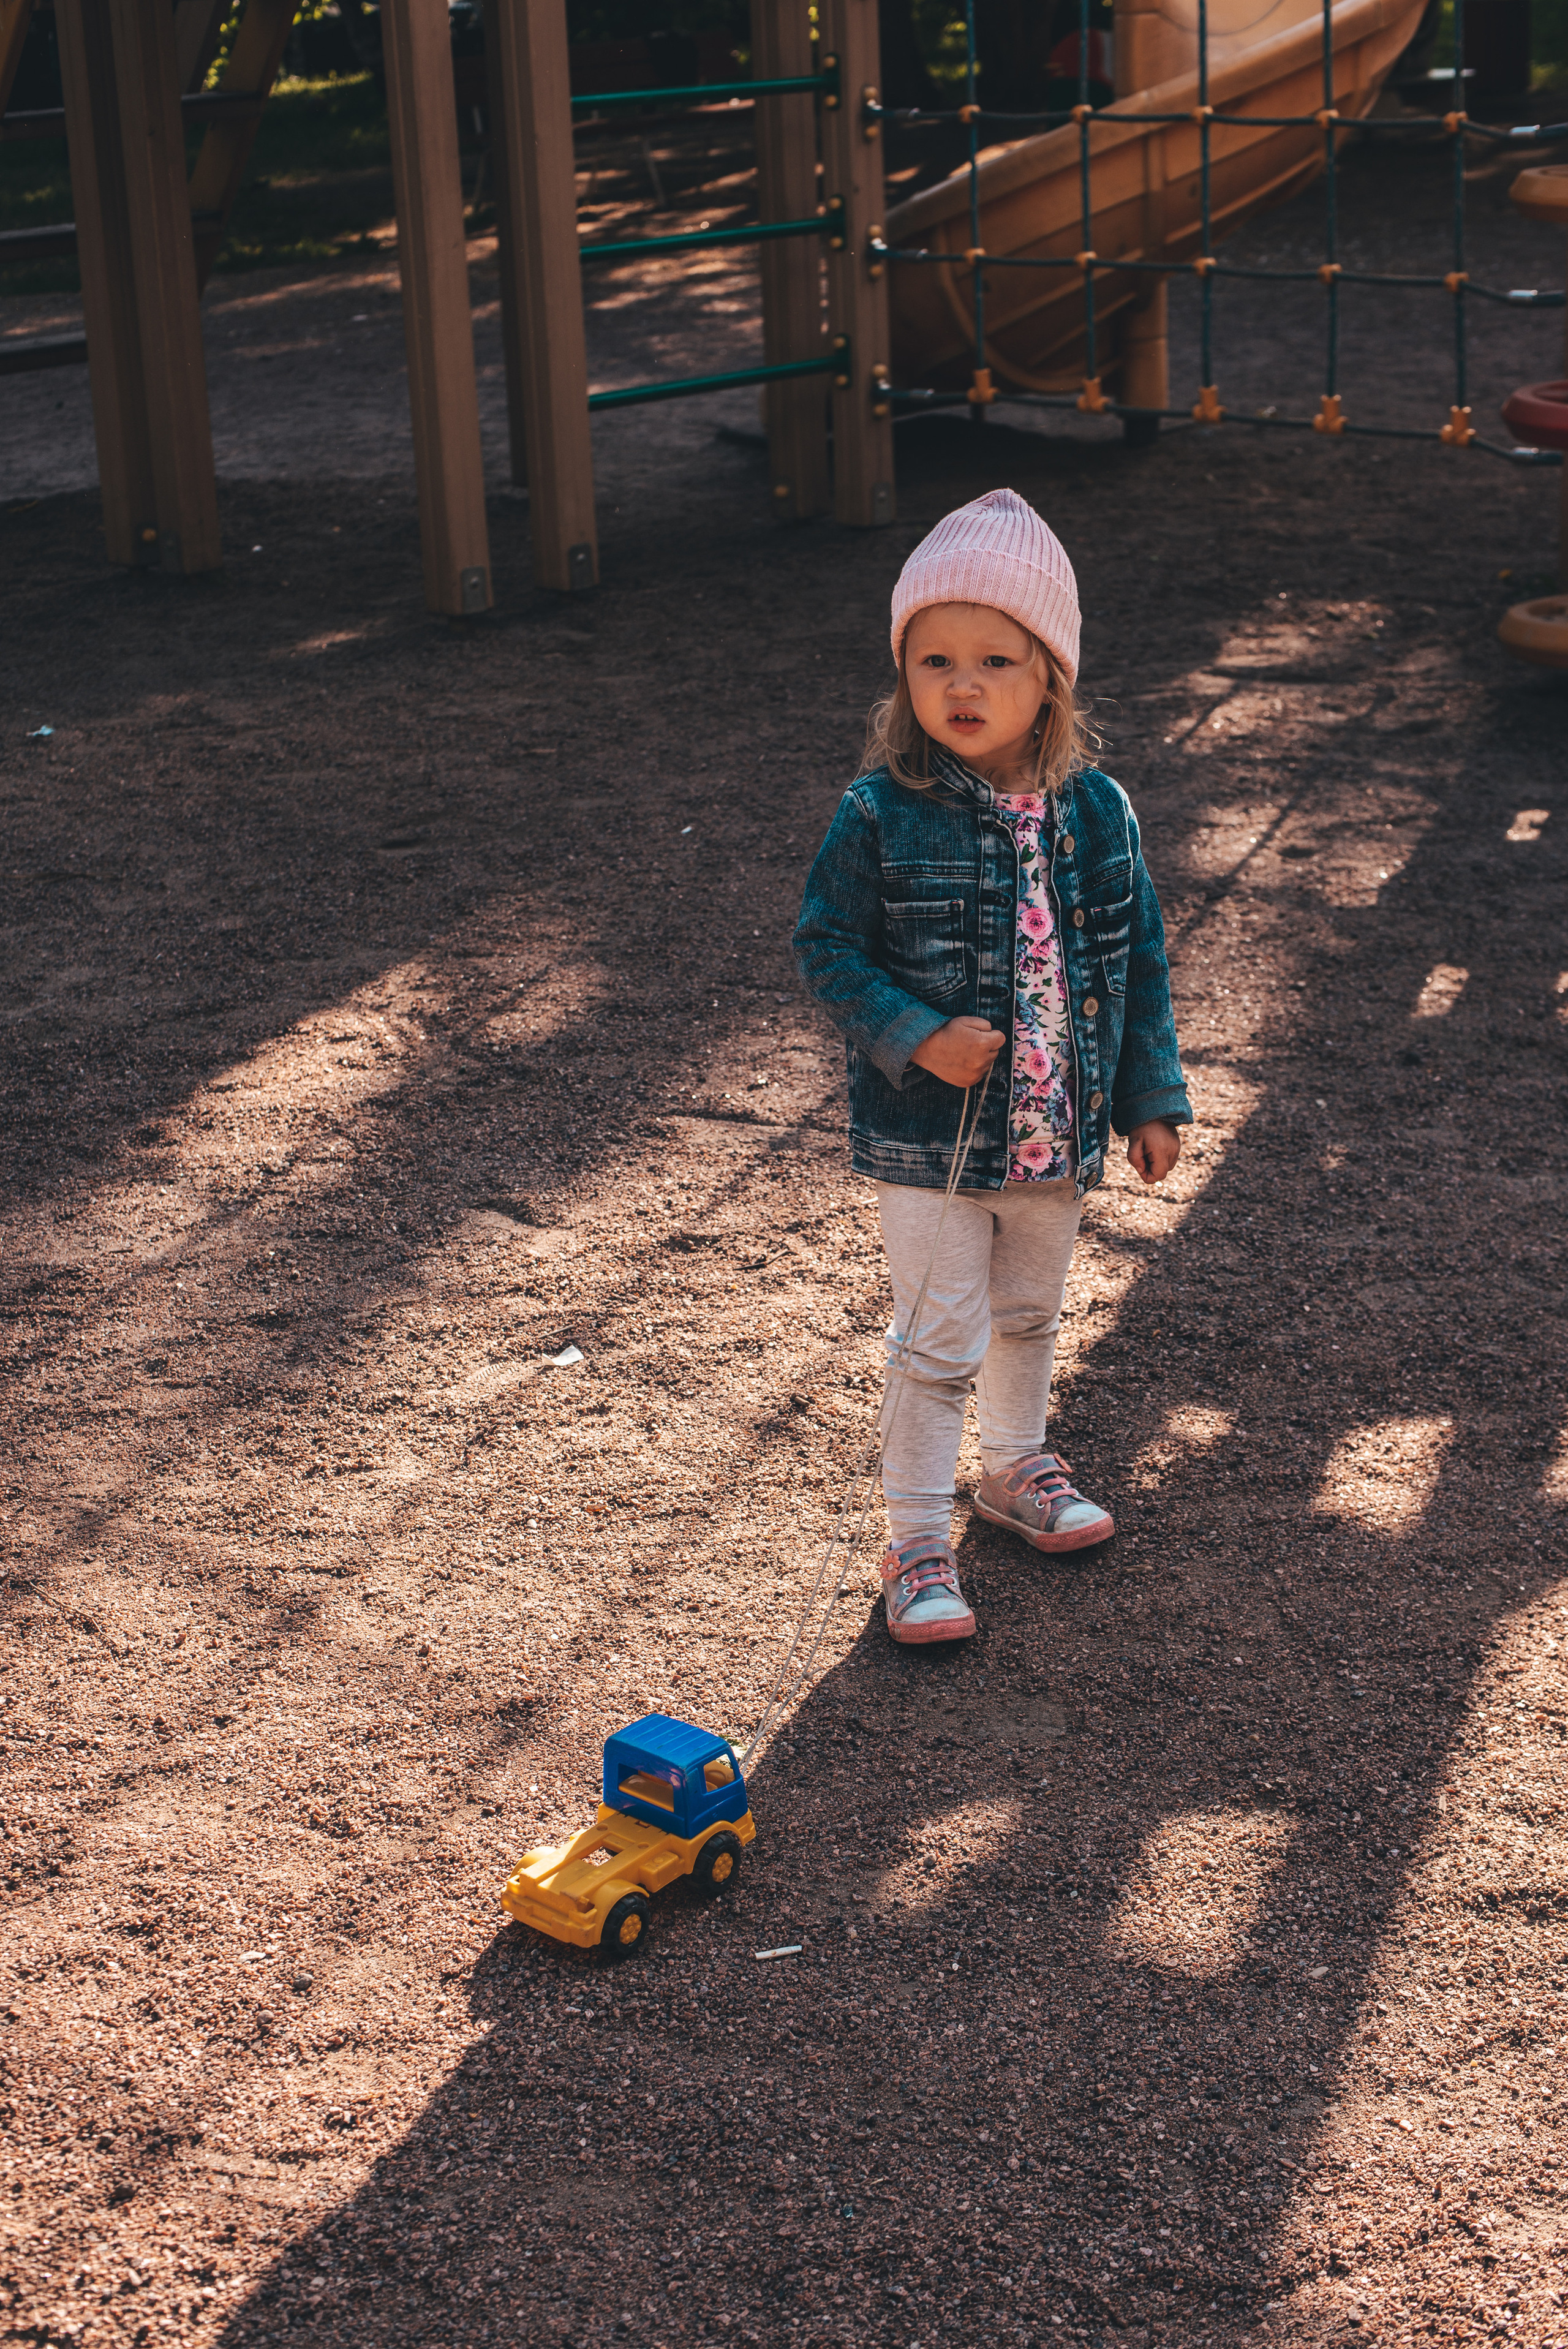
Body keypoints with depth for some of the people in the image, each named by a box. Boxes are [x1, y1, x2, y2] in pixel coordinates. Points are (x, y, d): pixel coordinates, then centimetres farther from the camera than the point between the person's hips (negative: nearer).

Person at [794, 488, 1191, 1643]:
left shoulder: (1098, 813, -5)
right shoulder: (883, 815, -16)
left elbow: (1138, 960, 4)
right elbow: (827, 945, -10)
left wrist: (1151, 1096, 7)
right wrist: (918, 1036, -23)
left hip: (1058, 1132, 4)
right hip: (931, 1137, -4)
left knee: (1029, 1316, 24)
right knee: (940, 1345, 2)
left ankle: (1019, 1466, 47)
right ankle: (918, 1541, 16)